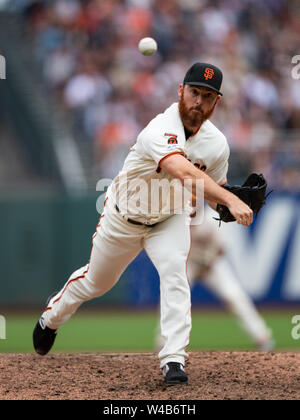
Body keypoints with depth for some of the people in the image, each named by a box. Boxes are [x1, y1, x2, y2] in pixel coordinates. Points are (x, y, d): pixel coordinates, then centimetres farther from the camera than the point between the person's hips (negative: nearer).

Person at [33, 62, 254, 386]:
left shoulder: (217, 144, -17)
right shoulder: (160, 131, -38)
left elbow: (213, 195, -4)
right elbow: (185, 173, -56)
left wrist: (237, 202, -27)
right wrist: (230, 200, -68)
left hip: (169, 219, 3)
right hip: (123, 220, -3)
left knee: (174, 273, -25)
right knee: (96, 281, 18)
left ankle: (173, 359, -23)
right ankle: (52, 317, 49)